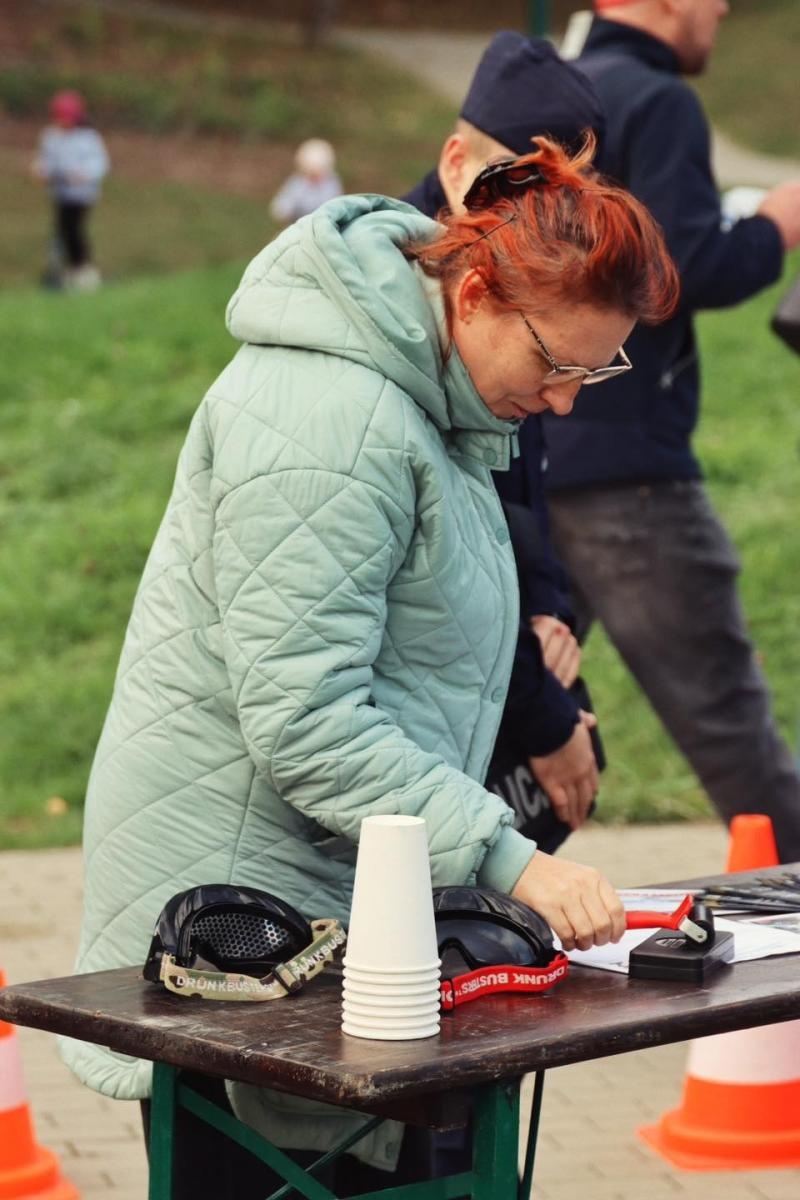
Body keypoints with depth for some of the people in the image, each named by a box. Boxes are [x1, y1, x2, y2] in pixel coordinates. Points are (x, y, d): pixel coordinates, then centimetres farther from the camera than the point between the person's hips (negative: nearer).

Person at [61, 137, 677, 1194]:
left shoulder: (424, 393, 9)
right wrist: (507, 860, -28)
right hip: (238, 889, -9)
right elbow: (305, 722, -27)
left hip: (340, 889, 9)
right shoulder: (326, 417, -23)